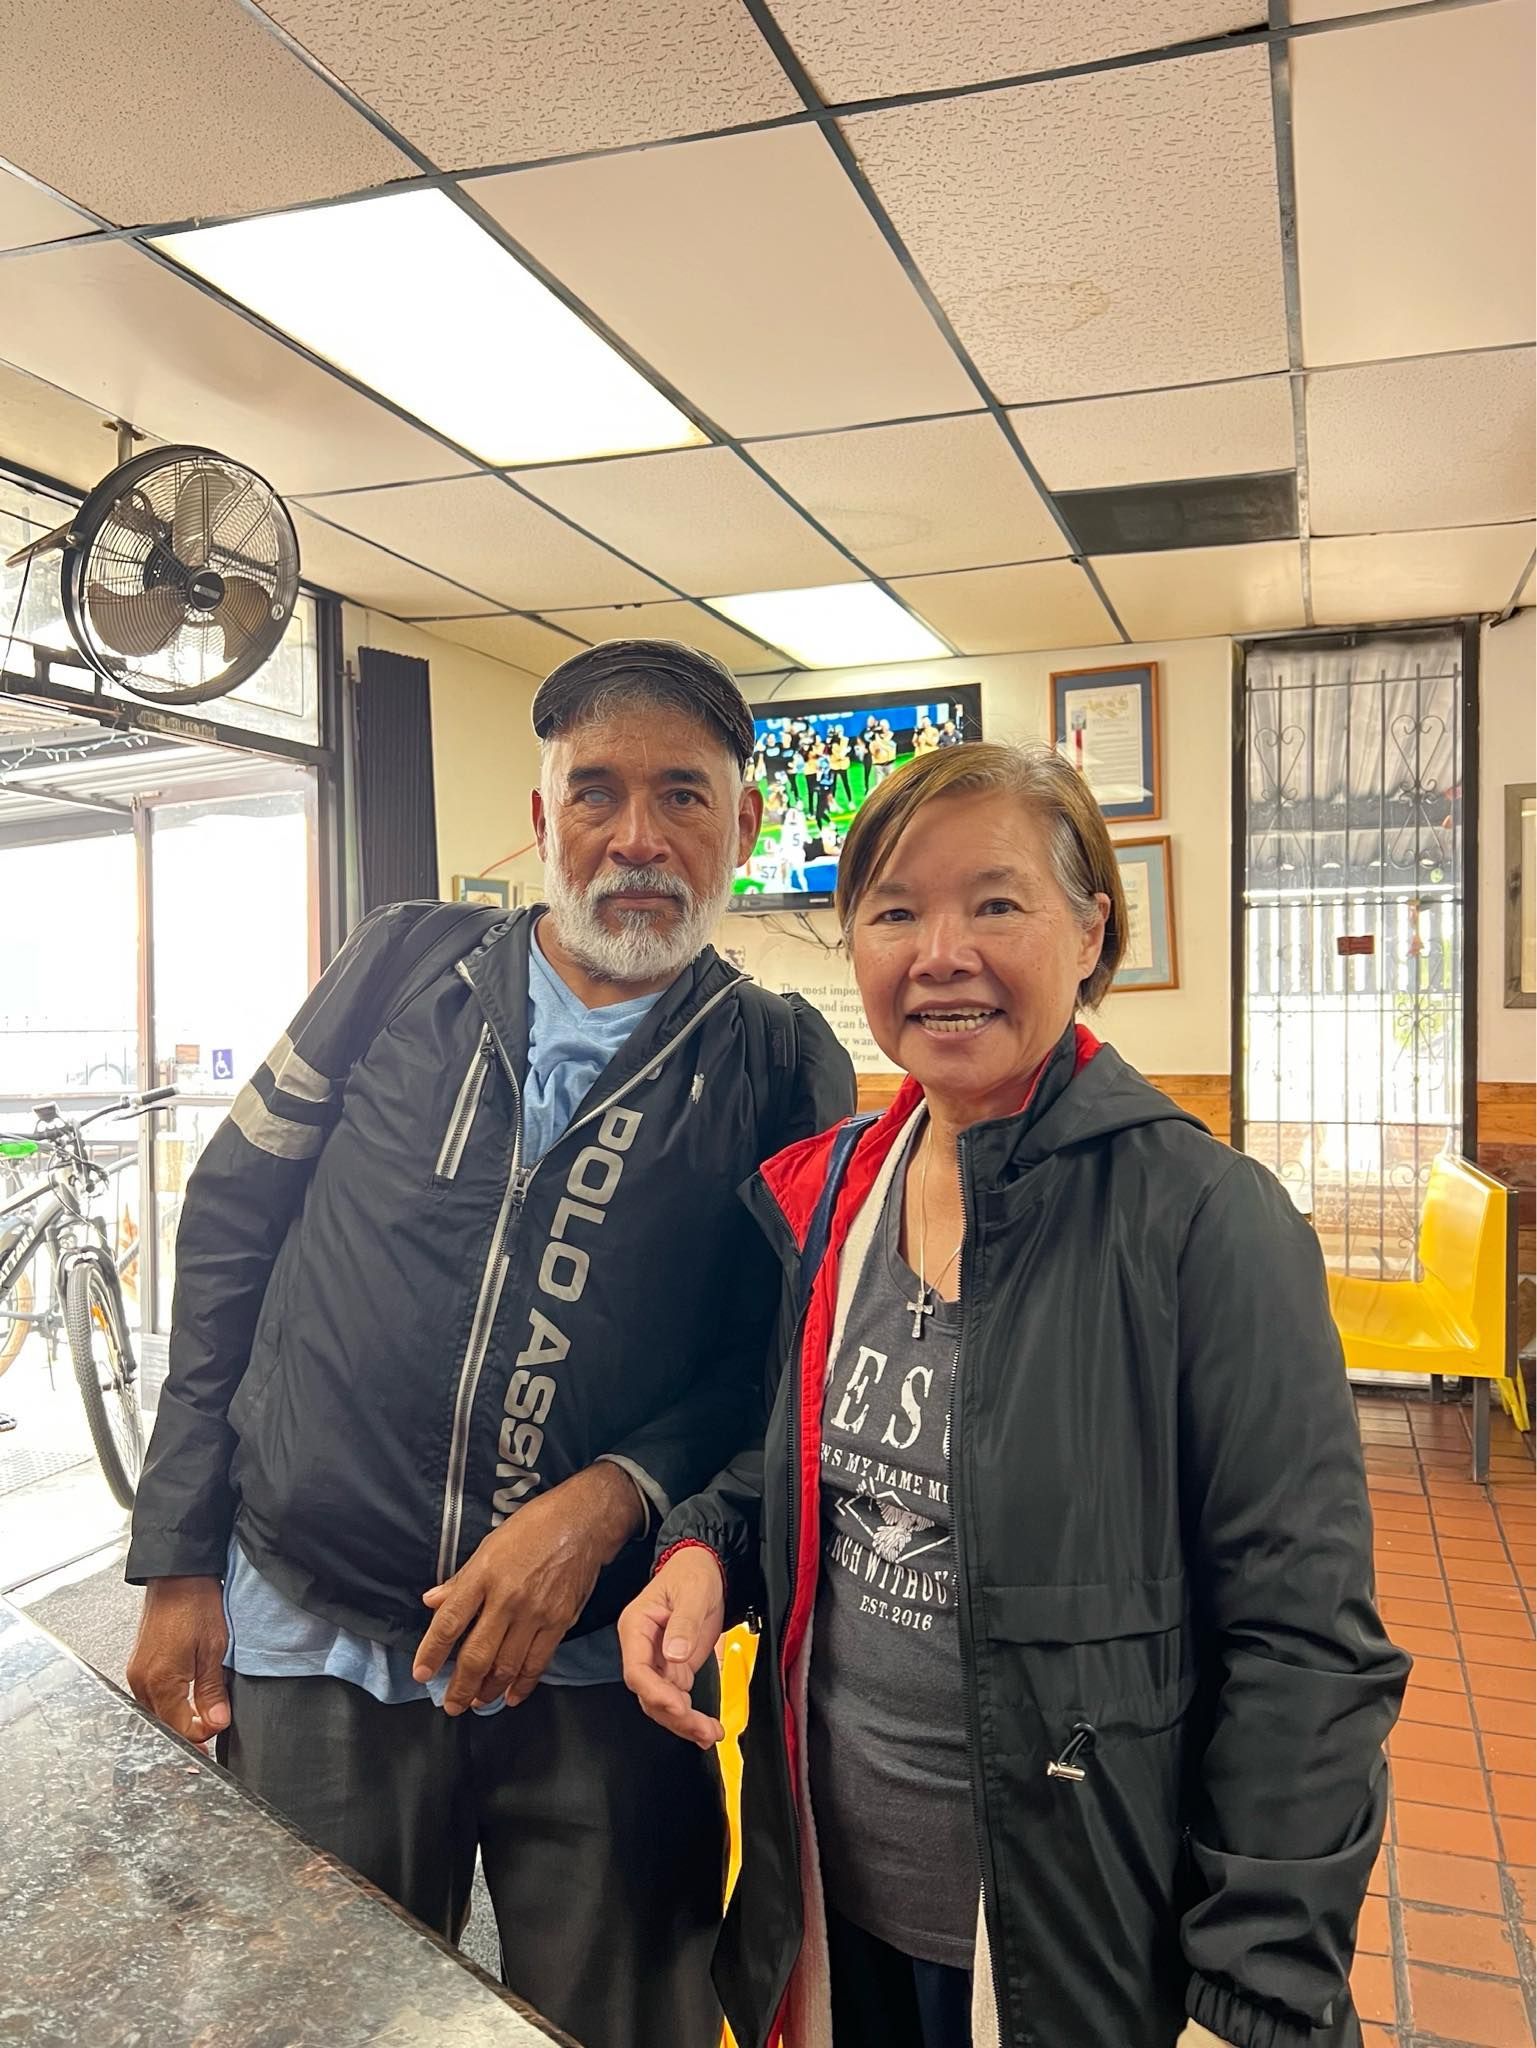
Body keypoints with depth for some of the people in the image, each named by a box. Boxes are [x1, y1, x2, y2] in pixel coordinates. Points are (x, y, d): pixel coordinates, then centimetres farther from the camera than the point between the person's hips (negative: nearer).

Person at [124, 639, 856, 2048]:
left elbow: (788, 1356, -3)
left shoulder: (784, 1067, -4)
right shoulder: (407, 965, -1)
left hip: (604, 1667, -1)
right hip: (306, 1637, 2)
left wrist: (606, 1500, -20)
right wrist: (177, 1561, 2)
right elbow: (231, 1225, 3)